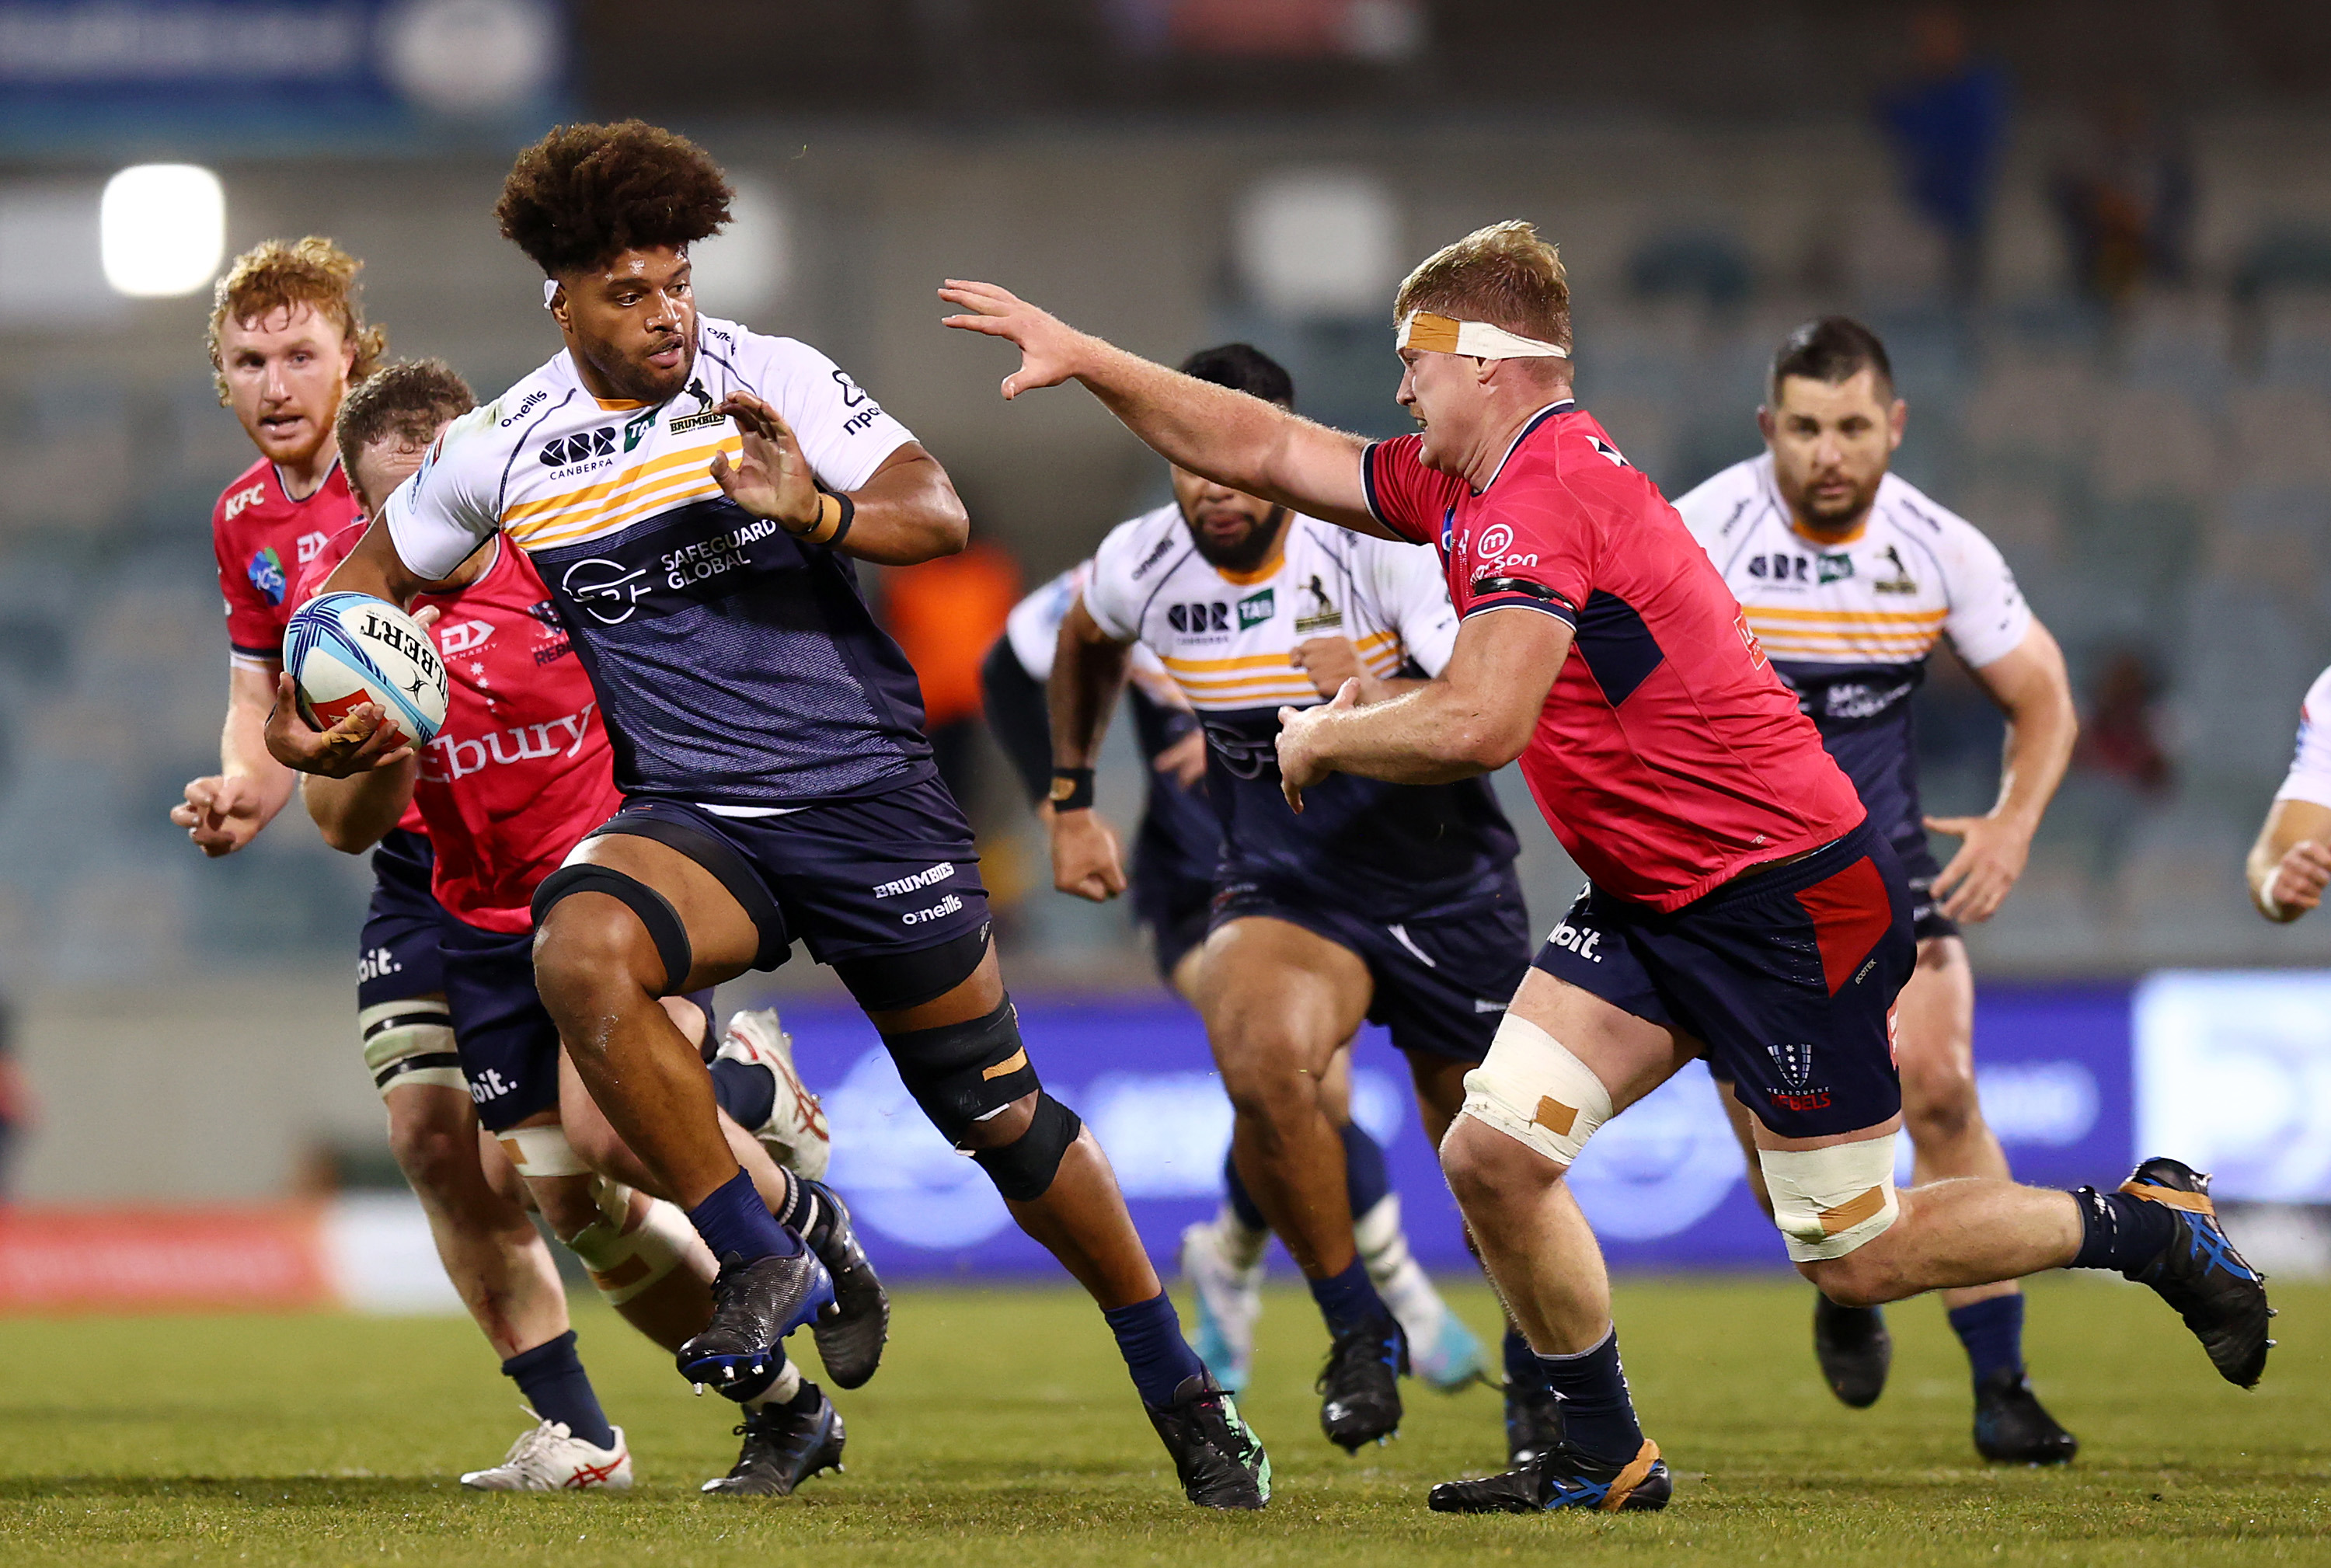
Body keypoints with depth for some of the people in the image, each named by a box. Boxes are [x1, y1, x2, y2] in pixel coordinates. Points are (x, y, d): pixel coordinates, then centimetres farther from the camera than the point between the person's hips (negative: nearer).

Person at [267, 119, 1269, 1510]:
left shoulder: (773, 380, -6)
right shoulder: (504, 452, 0)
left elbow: (939, 515, -13)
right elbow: (379, 572, 17)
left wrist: (819, 512, -33)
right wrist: (309, 719, 1)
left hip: (865, 785, -1)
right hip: (692, 810, 1)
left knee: (997, 1111, 3)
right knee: (581, 953, -33)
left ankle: (1183, 1396, 22)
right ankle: (763, 1265, -20)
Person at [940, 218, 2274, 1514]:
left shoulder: (1539, 499, -22)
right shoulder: (1470, 485, 8)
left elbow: (1476, 724, -31)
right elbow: (1265, 451, 16)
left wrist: (1323, 737, -13)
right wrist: (1083, 358, 13)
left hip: (1791, 901, -9)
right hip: (1652, 907, 9)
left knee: (1856, 1261, 0)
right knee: (1494, 1155, -2)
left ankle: (2151, 1226, 20)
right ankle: (1607, 1458, 11)